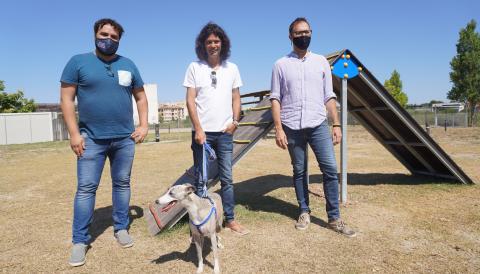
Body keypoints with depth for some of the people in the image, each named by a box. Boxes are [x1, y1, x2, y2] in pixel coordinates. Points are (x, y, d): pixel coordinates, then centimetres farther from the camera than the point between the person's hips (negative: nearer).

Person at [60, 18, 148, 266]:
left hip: (125, 138, 3)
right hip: (91, 139, -2)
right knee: (86, 188, 0)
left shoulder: (128, 65, 10)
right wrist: (74, 133, -9)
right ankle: (79, 241, 12)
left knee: (122, 184, 11)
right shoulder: (78, 62, 1)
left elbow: (141, 97, 14)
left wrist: (144, 125, 2)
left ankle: (121, 228, 25)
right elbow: (67, 99, -2)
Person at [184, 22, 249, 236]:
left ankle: (230, 219, 19)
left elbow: (236, 98, 12)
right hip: (202, 131, -2)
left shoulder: (231, 68, 9)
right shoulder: (195, 67, 2)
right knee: (201, 179, 5)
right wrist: (198, 129, -11)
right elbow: (190, 100, -3)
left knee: (227, 178, 8)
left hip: (225, 132, 2)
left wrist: (235, 121, -3)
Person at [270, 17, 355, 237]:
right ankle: (304, 212, 22)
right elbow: (275, 98, 1)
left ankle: (334, 218, 6)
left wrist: (336, 124, 3)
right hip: (292, 127, -1)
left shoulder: (321, 62, 11)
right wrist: (278, 128, -8)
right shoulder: (281, 65, 5)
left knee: (330, 168, -5)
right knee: (299, 171, 7)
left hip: (318, 125, 1)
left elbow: (329, 97, 10)